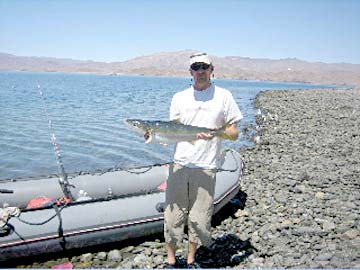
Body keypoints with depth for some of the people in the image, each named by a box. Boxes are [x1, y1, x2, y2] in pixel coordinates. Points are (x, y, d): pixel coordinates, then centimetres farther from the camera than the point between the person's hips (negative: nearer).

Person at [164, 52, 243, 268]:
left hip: (206, 167, -1)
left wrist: (215, 132, -17)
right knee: (174, 215, 5)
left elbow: (234, 133, 2)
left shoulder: (223, 96, 4)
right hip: (179, 164, 2)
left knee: (199, 219, 4)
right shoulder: (179, 97, 10)